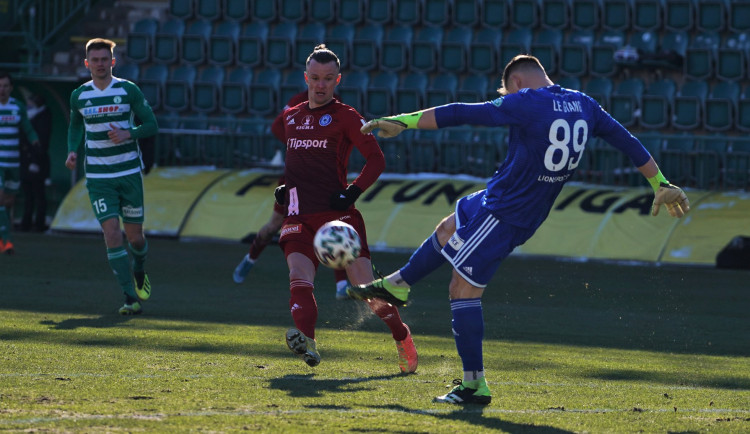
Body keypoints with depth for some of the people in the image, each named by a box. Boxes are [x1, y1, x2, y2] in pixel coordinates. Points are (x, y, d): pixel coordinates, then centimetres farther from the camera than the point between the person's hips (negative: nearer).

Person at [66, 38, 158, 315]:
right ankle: (131, 299, -11)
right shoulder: (79, 96, 3)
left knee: (135, 237, 5)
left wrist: (128, 134, -19)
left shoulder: (129, 90, -3)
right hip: (98, 178, 0)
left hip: (130, 172, 0)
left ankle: (139, 271, 41)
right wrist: (73, 151, 3)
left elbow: (151, 125, 0)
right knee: (112, 233, -13)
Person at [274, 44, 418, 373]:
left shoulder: (346, 117, 2)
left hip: (338, 212, -4)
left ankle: (402, 337, 17)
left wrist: (354, 191, -12)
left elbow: (376, 159, -1)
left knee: (365, 284, -5)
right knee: (299, 277, -22)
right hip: (300, 215, 4)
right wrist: (280, 186, 15)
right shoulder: (290, 117, 17)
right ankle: (306, 342, -39)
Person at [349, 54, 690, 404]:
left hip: (504, 214, -9)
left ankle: (474, 385, -4)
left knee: (464, 289, -3)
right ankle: (396, 285, 49)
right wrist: (662, 185, 19)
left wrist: (401, 121, -15)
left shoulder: (525, 103, -19)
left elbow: (460, 115, -19)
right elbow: (627, 141, 9)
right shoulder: (583, 106, 2)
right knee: (448, 230, 28)